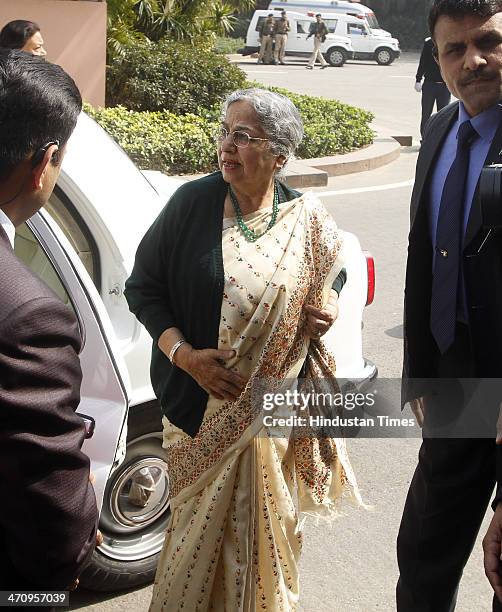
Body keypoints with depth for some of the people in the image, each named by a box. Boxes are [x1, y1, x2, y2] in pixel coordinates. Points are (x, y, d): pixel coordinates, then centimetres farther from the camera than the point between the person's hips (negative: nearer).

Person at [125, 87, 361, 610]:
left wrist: (324, 314, -8)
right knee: (199, 521, 11)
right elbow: (142, 286, -3)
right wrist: (184, 354, -16)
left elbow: (330, 285, 15)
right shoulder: (191, 203, -9)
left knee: (264, 525, 15)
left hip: (272, 407, 2)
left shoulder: (308, 222, -3)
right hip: (200, 404, -1)